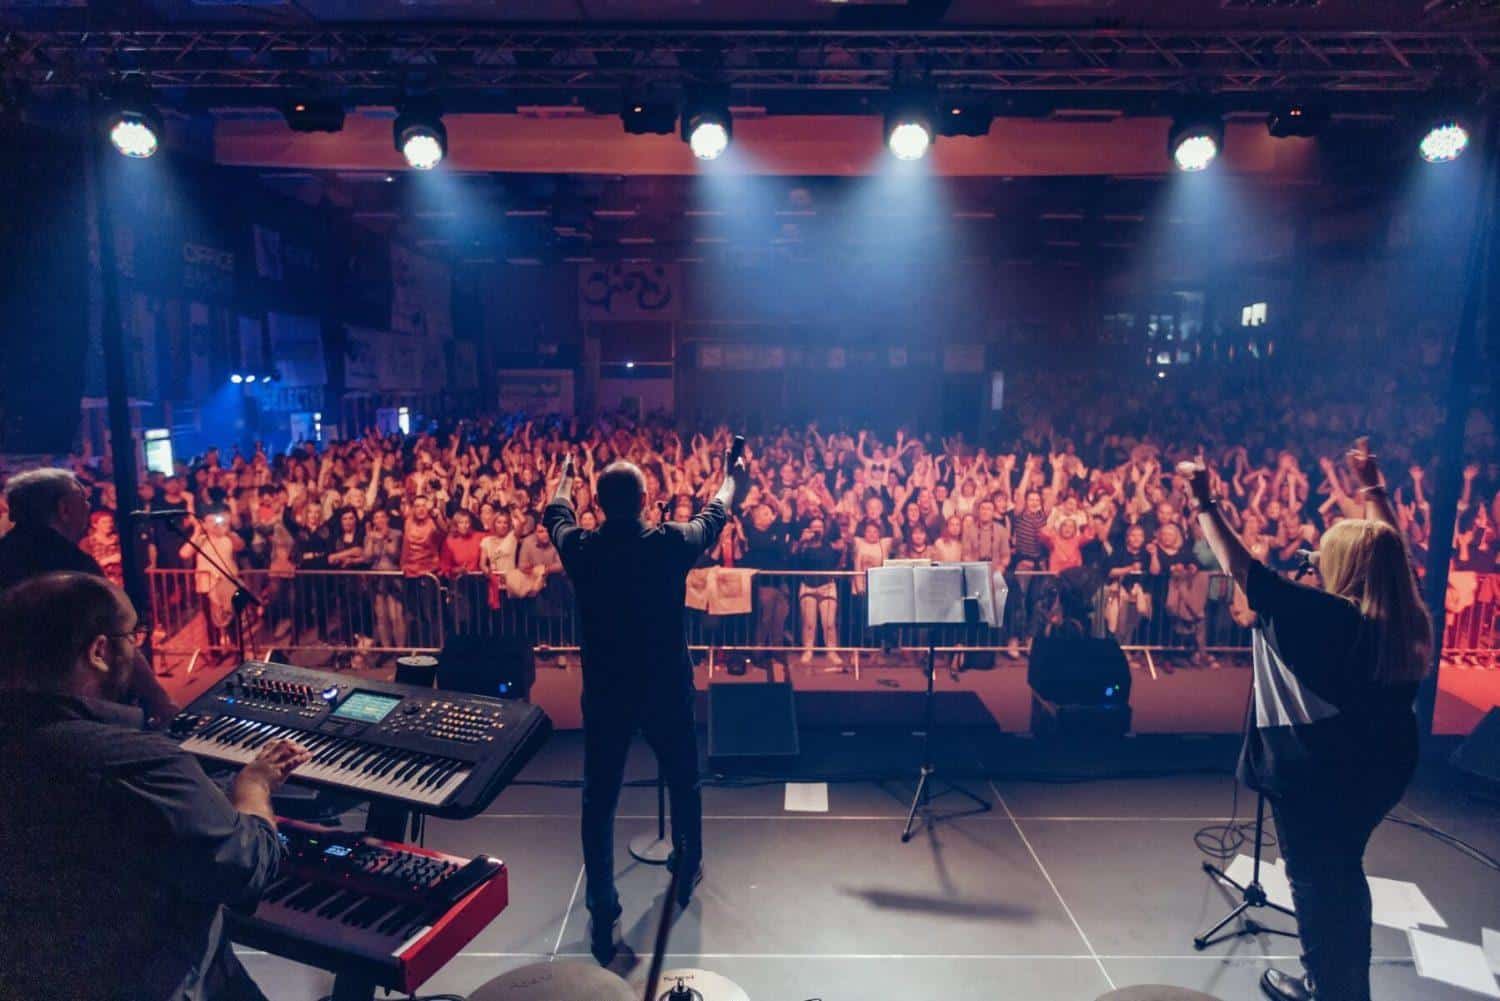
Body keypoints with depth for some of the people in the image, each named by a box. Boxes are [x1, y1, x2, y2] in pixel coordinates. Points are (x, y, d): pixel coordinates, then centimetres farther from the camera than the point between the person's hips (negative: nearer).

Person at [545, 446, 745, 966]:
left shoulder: (580, 548, -11)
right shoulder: (672, 543, -14)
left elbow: (556, 514, 13)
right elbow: (714, 515, 6)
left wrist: (564, 476, 34)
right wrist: (733, 479, 27)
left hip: (604, 693, 0)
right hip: (667, 690, 0)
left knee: (599, 802, 11)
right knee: (684, 784, 22)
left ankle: (603, 918, 14)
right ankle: (687, 872, 42)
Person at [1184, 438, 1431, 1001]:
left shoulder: (1324, 616, -26)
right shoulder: (1407, 619, -6)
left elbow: (1238, 566, -28)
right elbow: (1390, 548, 11)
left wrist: (1204, 504, -23)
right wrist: (1371, 487, 20)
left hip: (1315, 770, -7)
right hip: (1378, 767, 7)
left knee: (1313, 877, 12)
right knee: (1344, 871, 24)